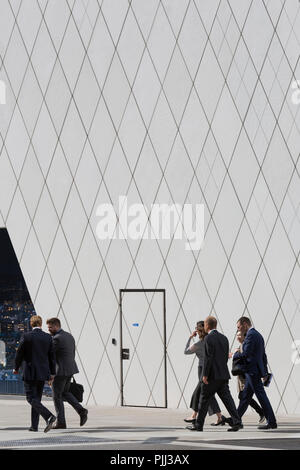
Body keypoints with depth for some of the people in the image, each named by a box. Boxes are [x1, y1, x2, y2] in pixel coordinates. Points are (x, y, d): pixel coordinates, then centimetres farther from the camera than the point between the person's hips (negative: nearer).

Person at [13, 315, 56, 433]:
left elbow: (19, 354, -4)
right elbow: (52, 356, 6)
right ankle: (34, 425, 14)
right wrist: (52, 373, 13)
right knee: (37, 398, 14)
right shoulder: (48, 337, 2)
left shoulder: (26, 337, -9)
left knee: (31, 398, -4)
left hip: (30, 372, -5)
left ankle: (49, 416, -24)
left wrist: (16, 368, 12)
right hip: (43, 373, 5)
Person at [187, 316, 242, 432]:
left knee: (204, 399, 4)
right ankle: (236, 422, -9)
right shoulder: (224, 338, 13)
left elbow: (208, 357, -17)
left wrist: (205, 375, -15)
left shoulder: (209, 338, -11)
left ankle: (198, 425, 11)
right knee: (227, 398, 2)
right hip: (223, 375, 7)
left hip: (212, 375, -7)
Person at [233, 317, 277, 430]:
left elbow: (246, 354, -20)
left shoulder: (251, 335, -13)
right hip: (254, 371, 10)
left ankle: (271, 422, -7)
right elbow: (263, 356, 21)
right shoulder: (258, 335, 18)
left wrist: (236, 354, -1)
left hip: (252, 371, -10)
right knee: (245, 396, 14)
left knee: (261, 396, -8)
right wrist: (265, 372, 24)